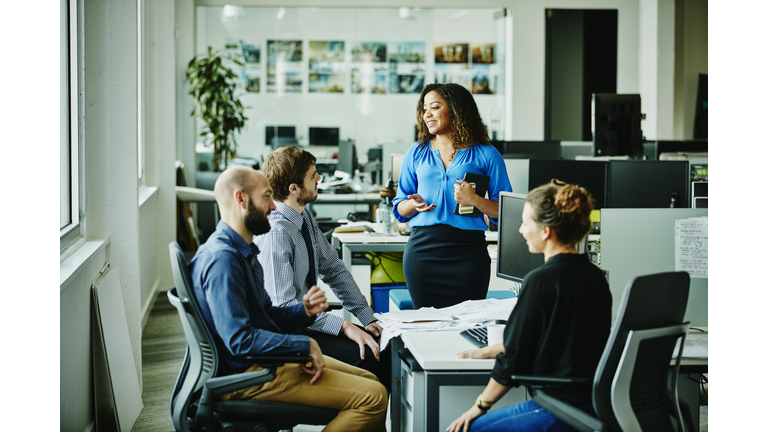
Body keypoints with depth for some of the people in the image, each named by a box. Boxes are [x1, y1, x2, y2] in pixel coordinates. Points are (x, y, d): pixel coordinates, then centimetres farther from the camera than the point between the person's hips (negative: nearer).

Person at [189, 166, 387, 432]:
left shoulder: (244, 251, 14)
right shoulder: (222, 258, -21)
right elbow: (240, 339, -27)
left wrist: (305, 311, -1)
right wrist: (306, 345, -19)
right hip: (247, 373, -11)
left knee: (368, 380, 13)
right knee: (373, 397, -16)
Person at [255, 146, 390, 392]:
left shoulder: (305, 217, 4)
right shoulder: (275, 233, -23)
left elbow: (333, 269, 12)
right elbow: (284, 307, -26)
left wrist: (368, 318, 3)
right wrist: (343, 327, -27)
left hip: (307, 321, 9)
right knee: (363, 355, -23)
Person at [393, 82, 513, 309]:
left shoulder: (485, 155, 4)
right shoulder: (416, 153, 13)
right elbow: (400, 209, 15)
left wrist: (474, 200, -14)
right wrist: (414, 204, -6)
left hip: (468, 251, -2)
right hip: (422, 248, 2)